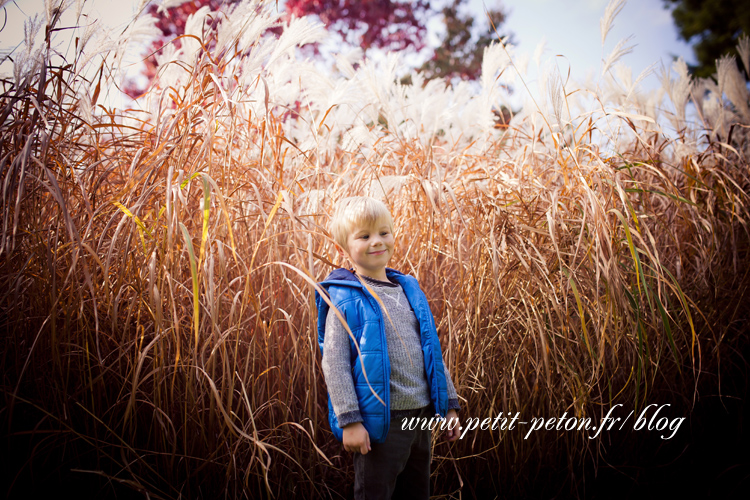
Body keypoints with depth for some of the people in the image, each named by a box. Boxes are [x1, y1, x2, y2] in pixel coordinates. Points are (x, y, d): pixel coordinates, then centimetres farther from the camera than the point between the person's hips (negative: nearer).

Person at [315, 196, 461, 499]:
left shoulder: (409, 289, 11)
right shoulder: (344, 298, -9)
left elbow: (432, 351, 16)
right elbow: (334, 363, -13)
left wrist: (448, 404, 15)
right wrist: (349, 420, -18)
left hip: (422, 415, 6)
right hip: (380, 420, -6)